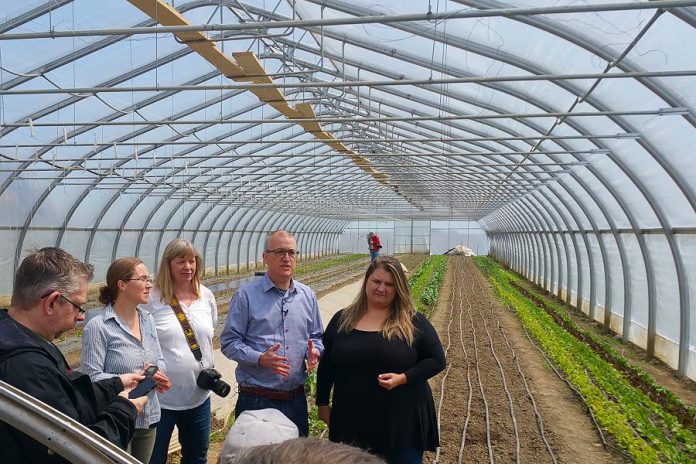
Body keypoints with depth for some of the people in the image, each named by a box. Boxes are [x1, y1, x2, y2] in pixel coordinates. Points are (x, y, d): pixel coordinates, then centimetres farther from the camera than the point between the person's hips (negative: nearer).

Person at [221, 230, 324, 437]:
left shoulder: (307, 296, 8)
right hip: (256, 400, -4)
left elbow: (316, 337, 16)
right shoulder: (246, 295, -6)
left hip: (296, 399, 5)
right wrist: (261, 359, -22)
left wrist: (314, 352, -7)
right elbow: (229, 342, -8)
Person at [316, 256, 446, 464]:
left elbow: (437, 359, -3)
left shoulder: (413, 322, -5)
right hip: (352, 422, 2)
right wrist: (323, 403, 10)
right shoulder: (342, 319, 3)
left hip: (404, 422, -2)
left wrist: (403, 378, -17)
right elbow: (326, 363, 10)